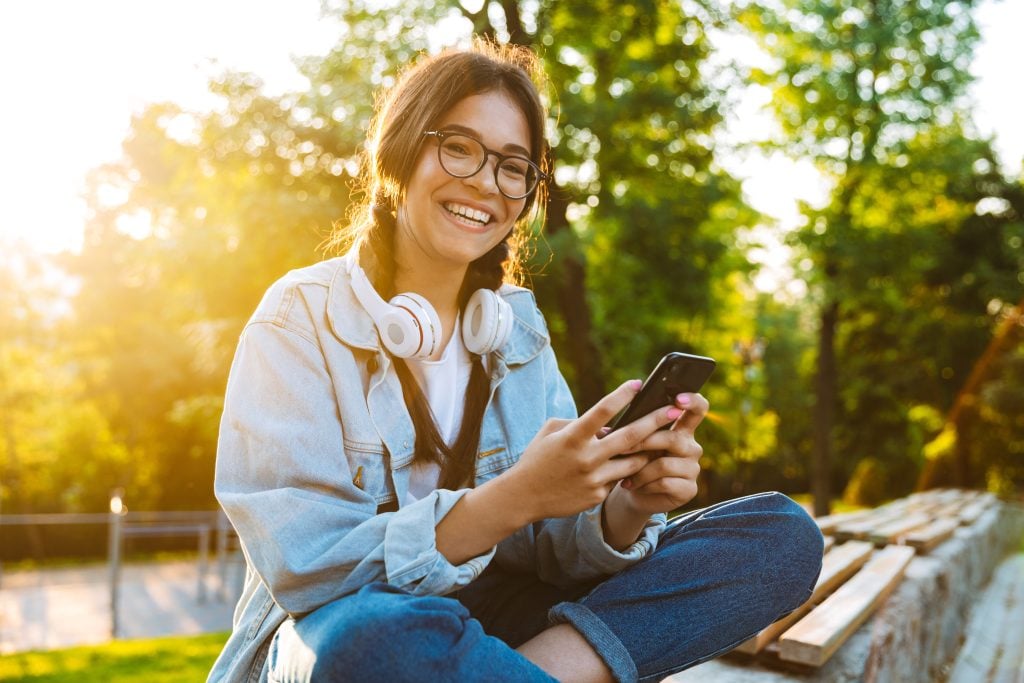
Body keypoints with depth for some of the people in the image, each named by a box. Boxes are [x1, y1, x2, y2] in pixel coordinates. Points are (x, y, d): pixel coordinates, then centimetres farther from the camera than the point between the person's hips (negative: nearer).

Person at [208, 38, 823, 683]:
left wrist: (625, 511, -22)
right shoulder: (303, 318, -10)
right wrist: (513, 499, -32)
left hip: (492, 614, 5)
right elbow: (306, 567, -20)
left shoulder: (519, 330, 5)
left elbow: (553, 546, 0)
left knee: (784, 533, -8)